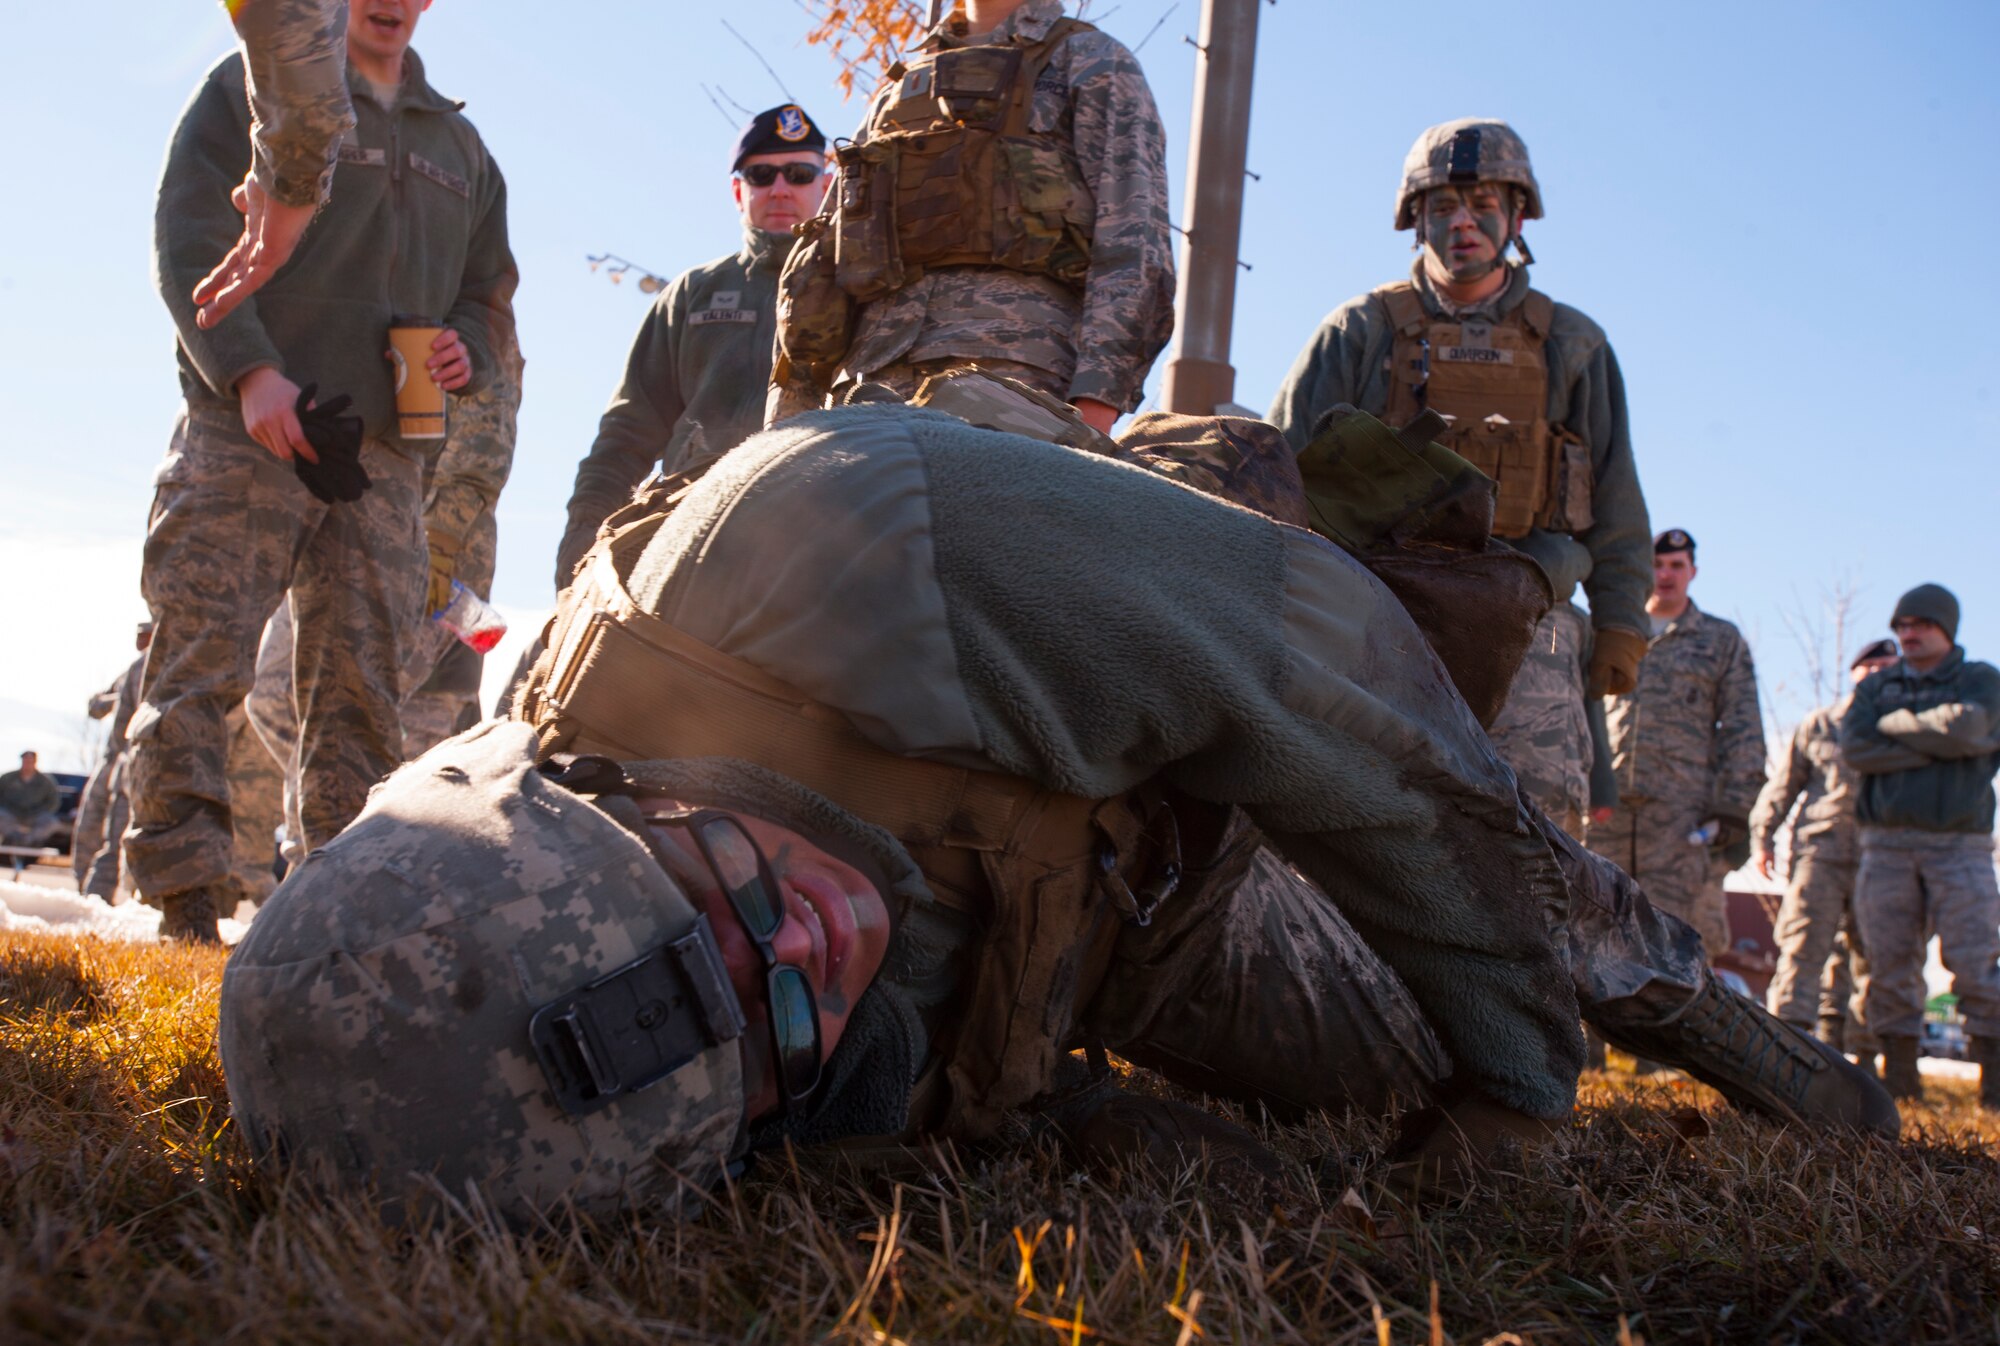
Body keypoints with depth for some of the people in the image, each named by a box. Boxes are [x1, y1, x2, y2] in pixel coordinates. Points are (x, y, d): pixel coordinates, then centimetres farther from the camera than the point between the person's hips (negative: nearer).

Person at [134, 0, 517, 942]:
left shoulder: (459, 146, 23)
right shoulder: (256, 86, 9)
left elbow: (490, 293, 28)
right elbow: (187, 241, -1)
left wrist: (468, 351, 3)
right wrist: (249, 370, -16)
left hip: (384, 455, 4)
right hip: (245, 432, -3)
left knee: (362, 691, 0)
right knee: (200, 661, -10)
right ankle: (185, 909, -9)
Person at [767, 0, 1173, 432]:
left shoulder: (1096, 62, 16)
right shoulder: (895, 91, 33)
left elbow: (1137, 242, 0)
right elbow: (826, 263, 28)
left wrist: (1097, 401, -16)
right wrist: (788, 415, 16)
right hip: (873, 367, 5)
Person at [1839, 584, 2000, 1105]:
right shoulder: (1875, 687, 15)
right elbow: (1853, 747, -4)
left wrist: (1894, 725, -2)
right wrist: (1936, 745, -9)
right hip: (1887, 842, 3)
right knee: (1890, 965, 1)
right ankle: (1899, 1071, 8)